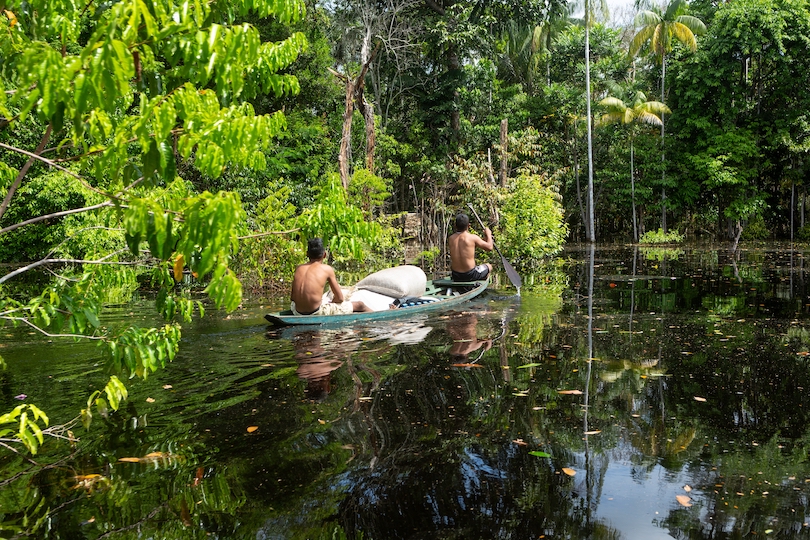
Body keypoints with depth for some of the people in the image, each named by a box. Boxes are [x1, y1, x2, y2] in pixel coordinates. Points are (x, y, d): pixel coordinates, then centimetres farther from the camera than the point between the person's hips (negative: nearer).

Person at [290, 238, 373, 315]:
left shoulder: (298, 268, 9)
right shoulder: (327, 269, -2)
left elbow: (292, 298, 12)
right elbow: (340, 298, 3)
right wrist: (330, 303, 23)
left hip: (297, 313, 6)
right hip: (317, 313, -5)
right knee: (360, 305, 10)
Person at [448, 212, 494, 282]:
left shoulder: (451, 239, -1)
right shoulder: (473, 238, -14)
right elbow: (489, 247, -3)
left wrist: (484, 239, 20)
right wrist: (488, 234, 16)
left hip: (456, 277, 3)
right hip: (470, 275, -3)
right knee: (489, 266, 26)